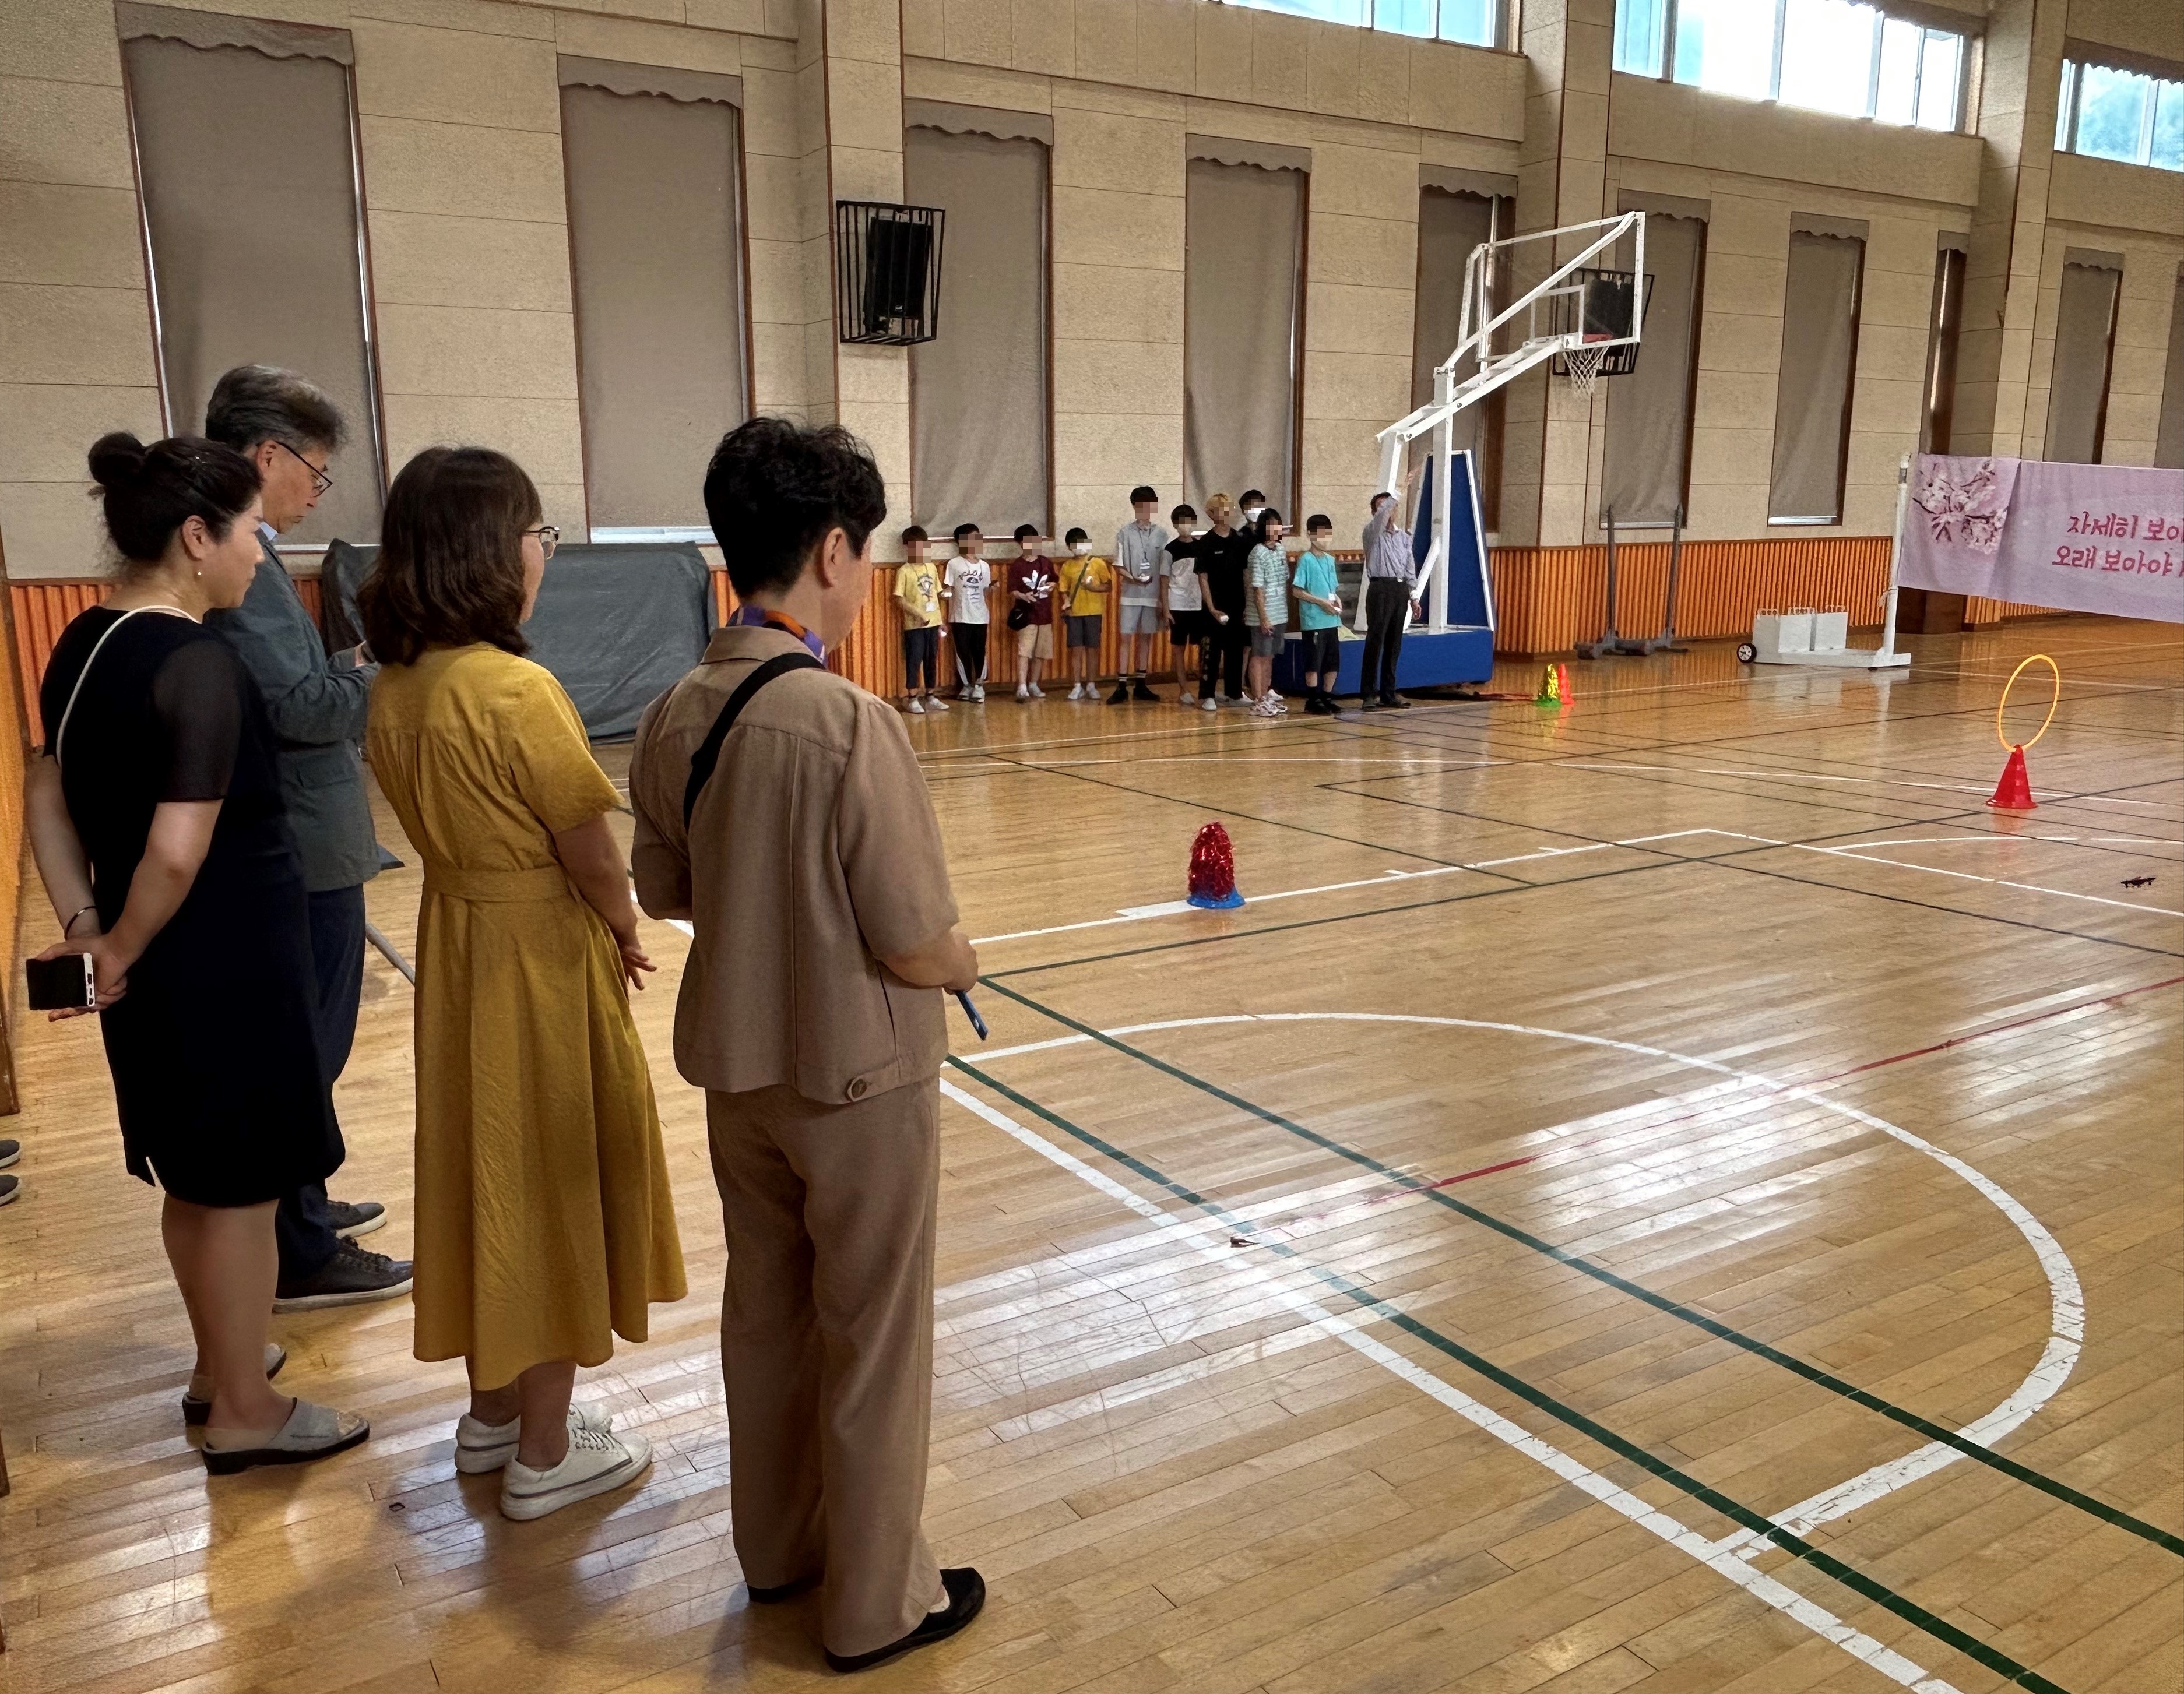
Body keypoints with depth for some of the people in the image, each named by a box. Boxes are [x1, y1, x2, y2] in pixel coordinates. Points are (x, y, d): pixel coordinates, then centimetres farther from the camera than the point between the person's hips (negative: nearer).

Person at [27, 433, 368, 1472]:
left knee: (195, 1177, 22)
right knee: (240, 1188, 6)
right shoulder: (198, 664, -22)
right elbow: (178, 851, -28)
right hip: (225, 960, -9)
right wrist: (121, 950, -13)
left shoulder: (84, 644, 6)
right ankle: (246, 1414, 20)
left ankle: (220, 1363, 40)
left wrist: (84, 925, 4)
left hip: (160, 959, 9)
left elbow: (47, 800, 11)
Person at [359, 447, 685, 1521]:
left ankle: (494, 1411, 36)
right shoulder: (516, 689, -23)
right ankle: (546, 1455, 21)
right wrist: (623, 932, 1)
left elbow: (440, 825, 7)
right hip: (541, 959, -8)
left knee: (489, 1169, 19)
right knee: (554, 1185, 6)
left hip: (455, 942, 8)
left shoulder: (396, 687, 2)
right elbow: (593, 855, -19)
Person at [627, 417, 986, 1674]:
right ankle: (878, 1604, 29)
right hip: (859, 1082, -6)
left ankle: (777, 1548, 42)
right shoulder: (851, 723, -25)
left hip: (737, 1071, 7)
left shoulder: (676, 718, -5)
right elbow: (919, 952, -22)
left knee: (765, 1314, 22)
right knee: (872, 1347, 11)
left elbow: (665, 894, 7)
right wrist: (964, 957, -1)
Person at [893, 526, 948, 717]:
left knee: (932, 660, 11)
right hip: (914, 625, -5)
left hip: (933, 623, 5)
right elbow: (899, 600, -12)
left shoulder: (931, 567, 10)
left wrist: (940, 619, 12)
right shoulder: (904, 571, -7)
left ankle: (931, 697, 21)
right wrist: (918, 614, -19)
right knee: (914, 661, -2)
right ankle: (912, 699, 4)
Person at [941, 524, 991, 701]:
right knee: (963, 652, 3)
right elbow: (948, 590, -1)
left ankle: (979, 685, 13)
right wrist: (945, 592, -21)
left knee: (979, 652, 5)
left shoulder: (984, 566, 8)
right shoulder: (954, 564, -3)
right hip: (960, 617, -3)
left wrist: (992, 588, -7)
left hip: (980, 617, 3)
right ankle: (967, 685, 15)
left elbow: (985, 592, 12)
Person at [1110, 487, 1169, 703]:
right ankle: (1122, 686, 0)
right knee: (1126, 638, -2)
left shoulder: (1161, 533, 4)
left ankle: (1140, 685, 15)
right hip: (1130, 595, -2)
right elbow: (1118, 566, 1)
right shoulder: (1124, 533, 0)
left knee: (1147, 638, 8)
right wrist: (1133, 579, -17)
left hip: (1154, 595, 2)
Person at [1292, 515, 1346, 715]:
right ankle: (1313, 701, 6)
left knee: (1334, 662, 10)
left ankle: (1327, 697, 21)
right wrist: (1322, 602, -15)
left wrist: (1337, 599, -1)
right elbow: (1297, 590, -11)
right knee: (1314, 662, -2)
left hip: (1332, 620, 7)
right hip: (1314, 621, -7)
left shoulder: (1330, 559, 13)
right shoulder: (1306, 560, -8)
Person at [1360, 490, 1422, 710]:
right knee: (1375, 642, -8)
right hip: (1380, 588, -5)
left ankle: (1388, 692, 14)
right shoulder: (1372, 533, -1)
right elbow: (1382, 515, -23)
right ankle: (1368, 693, -5)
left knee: (1394, 643, 8)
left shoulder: (1404, 535, 15)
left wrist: (1414, 596, 13)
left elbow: (1410, 566, 16)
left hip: (1401, 589, 6)